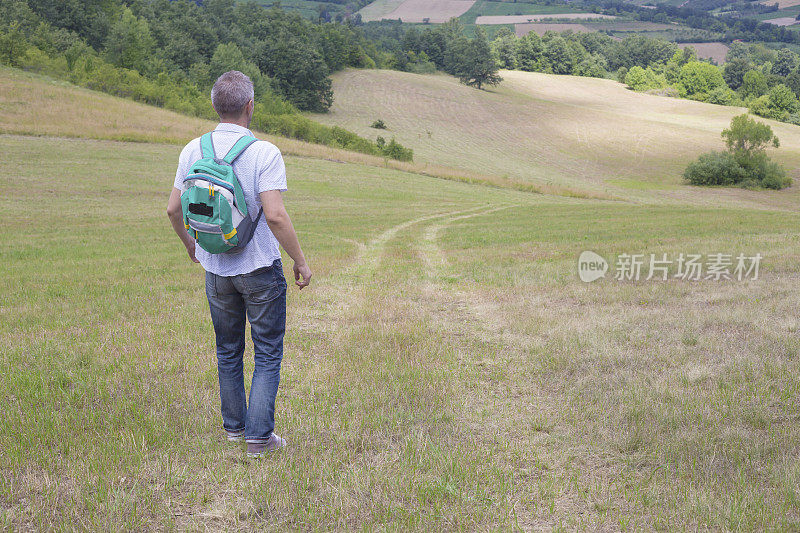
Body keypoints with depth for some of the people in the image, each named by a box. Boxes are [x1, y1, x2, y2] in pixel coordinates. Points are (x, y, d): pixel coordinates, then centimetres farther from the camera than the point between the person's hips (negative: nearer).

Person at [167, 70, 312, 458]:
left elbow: (174, 209, 3)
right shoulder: (263, 153, -17)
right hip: (260, 268, -4)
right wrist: (300, 262, -12)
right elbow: (275, 215, -24)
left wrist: (190, 244, 22)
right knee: (268, 354, 8)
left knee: (228, 352, 19)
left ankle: (234, 427, 31)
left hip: (216, 268, 5)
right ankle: (259, 436, 8)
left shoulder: (193, 150, -2)